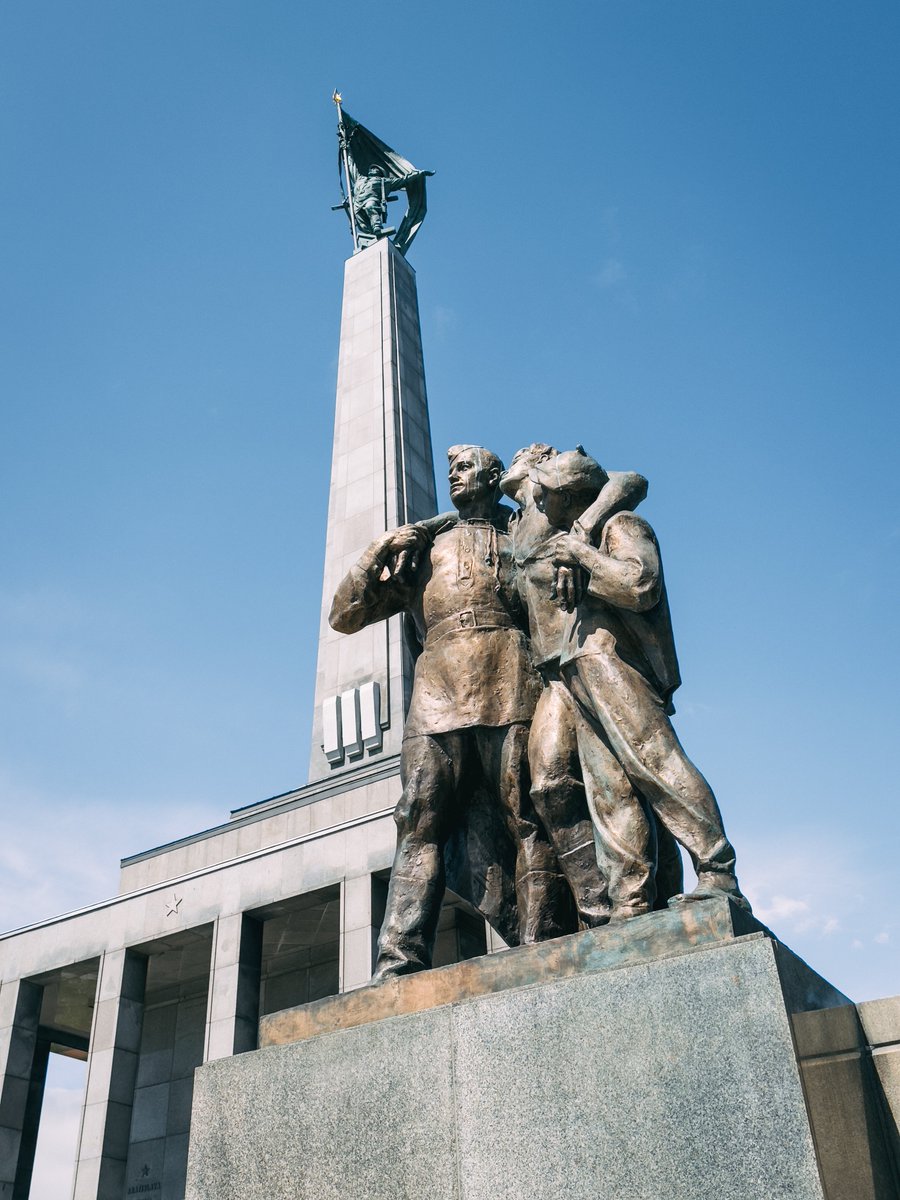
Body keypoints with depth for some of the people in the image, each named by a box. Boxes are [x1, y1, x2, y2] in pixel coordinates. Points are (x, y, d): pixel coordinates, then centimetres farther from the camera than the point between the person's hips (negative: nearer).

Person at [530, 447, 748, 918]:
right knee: (611, 790, -3)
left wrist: (583, 556, -5)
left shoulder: (620, 525, 7)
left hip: (612, 661, -8)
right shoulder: (574, 538, 33)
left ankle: (718, 876, -20)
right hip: (583, 673, 8)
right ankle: (631, 906, -9)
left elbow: (641, 585, -12)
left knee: (651, 763, -19)